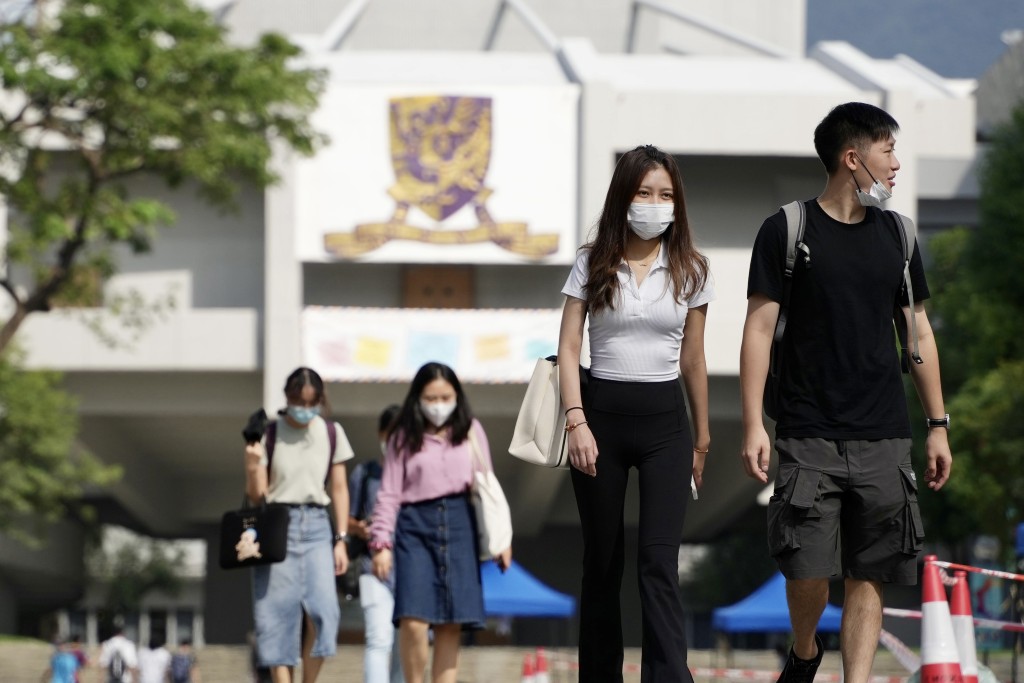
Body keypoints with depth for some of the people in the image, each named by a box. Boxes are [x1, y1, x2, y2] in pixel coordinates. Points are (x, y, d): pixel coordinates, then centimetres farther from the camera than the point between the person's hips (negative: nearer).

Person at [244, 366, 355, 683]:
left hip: (316, 525, 1)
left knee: (322, 610, -13)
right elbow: (256, 494, 2)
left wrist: (341, 539, 7)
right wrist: (253, 466, -17)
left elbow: (339, 489, 12)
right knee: (279, 614, -5)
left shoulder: (332, 433, 7)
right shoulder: (268, 434, 1)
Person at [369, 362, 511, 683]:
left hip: (459, 525, 2)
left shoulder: (471, 431, 13)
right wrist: (381, 542, -5)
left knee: (451, 624, -2)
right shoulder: (404, 437, 7)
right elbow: (389, 493, 4)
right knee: (413, 619, -15)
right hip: (415, 526, -2)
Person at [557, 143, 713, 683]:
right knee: (602, 563, 6)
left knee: (659, 561, -13)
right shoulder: (593, 264, 2)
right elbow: (568, 349, -1)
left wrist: (702, 437, 15)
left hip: (664, 420, 0)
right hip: (602, 415, 0)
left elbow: (693, 360, 12)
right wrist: (577, 422, -13)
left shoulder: (689, 271, 5)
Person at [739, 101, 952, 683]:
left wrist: (938, 424, 13)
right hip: (809, 437, -3)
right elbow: (760, 329, -3)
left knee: (870, 574, -1)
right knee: (809, 568, -6)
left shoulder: (895, 236, 11)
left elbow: (918, 332, 16)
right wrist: (754, 424, -10)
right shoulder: (787, 231, -2)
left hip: (883, 438, 4)